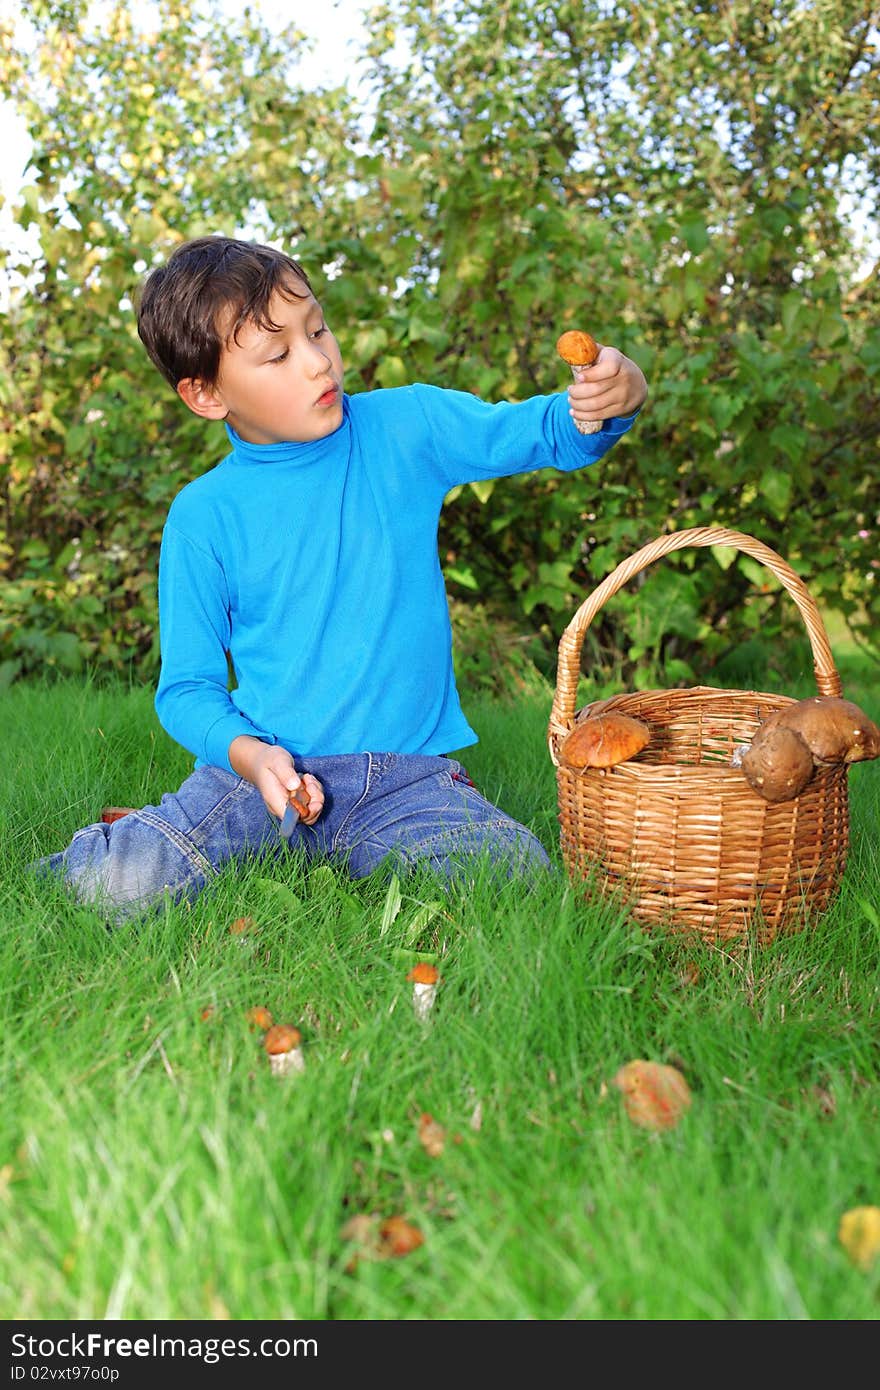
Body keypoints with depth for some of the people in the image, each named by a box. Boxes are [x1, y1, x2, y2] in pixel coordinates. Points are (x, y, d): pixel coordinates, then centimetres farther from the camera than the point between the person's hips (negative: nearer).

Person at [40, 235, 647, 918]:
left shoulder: (406, 429, 0)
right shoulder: (204, 515, -3)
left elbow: (547, 432, 3)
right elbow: (187, 687, 1)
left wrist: (613, 396, -20)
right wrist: (248, 756, -20)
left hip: (408, 776, 3)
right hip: (266, 767, -2)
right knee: (115, 885, -25)